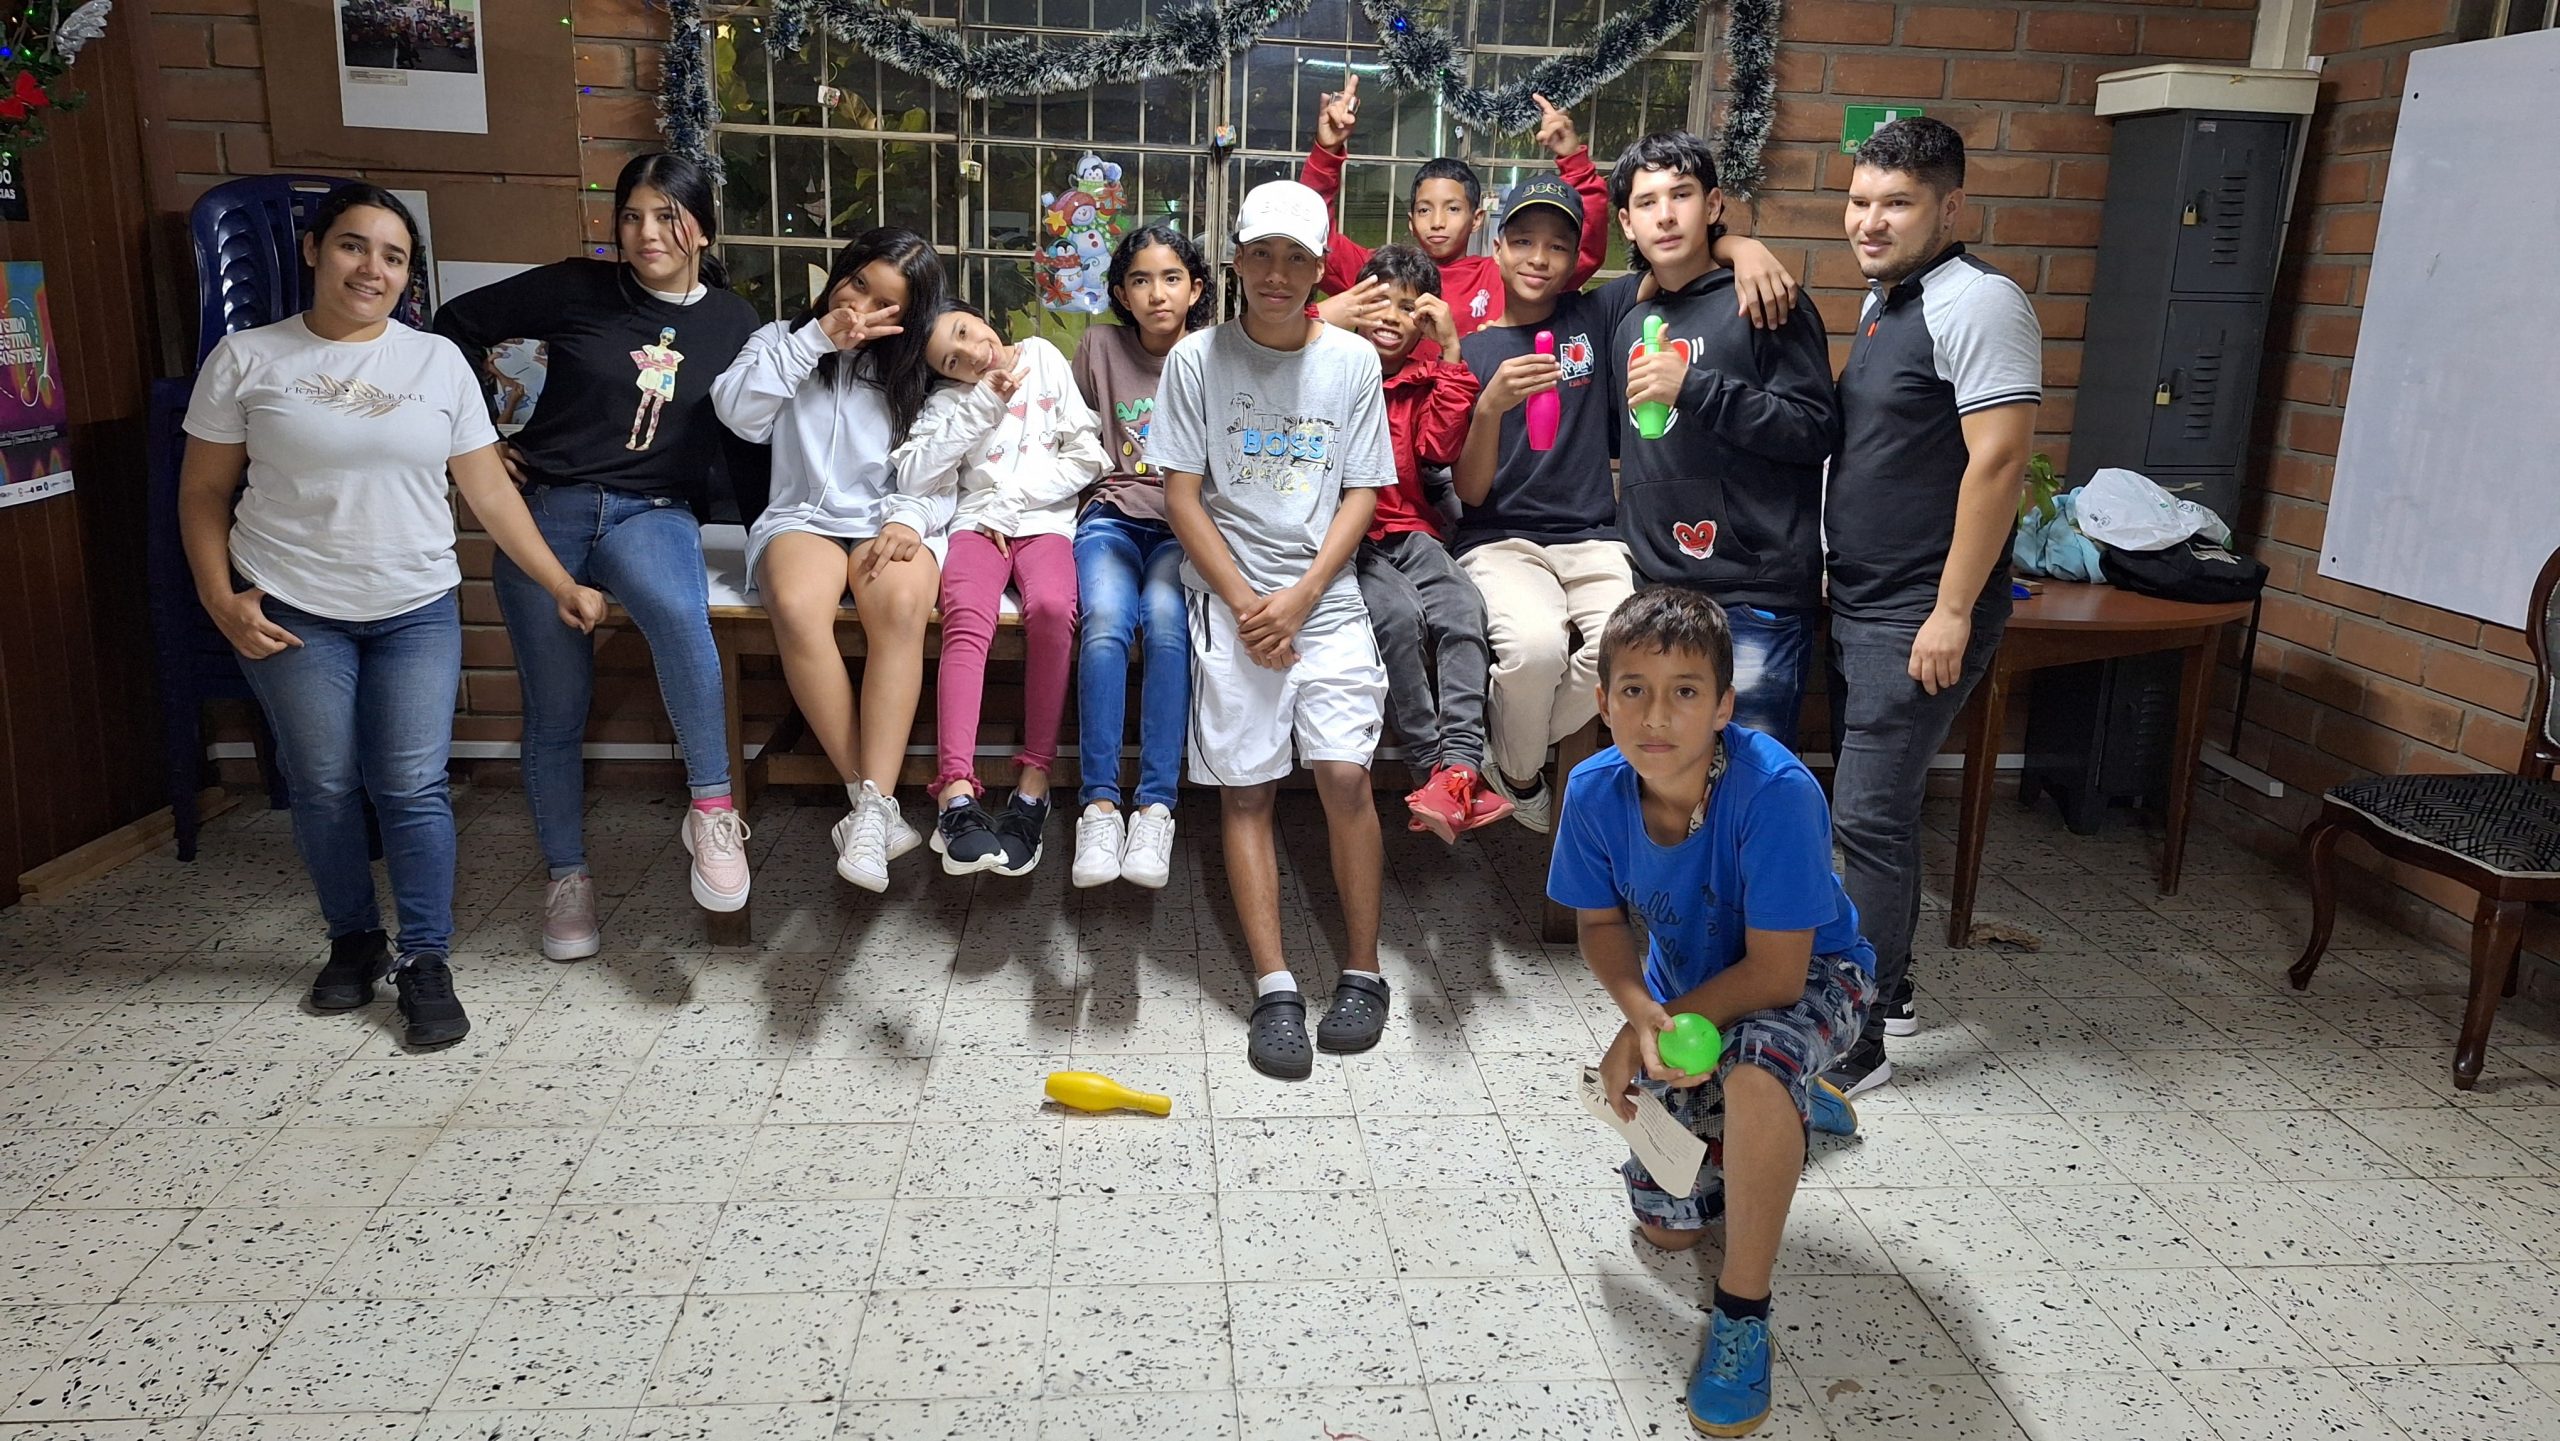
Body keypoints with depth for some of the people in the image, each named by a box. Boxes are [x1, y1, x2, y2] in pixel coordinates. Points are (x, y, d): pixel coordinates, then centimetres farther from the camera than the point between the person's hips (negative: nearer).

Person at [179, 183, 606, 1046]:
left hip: (416, 611, 1)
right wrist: (221, 599, -7)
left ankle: (427, 962, 8)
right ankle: (353, 941, 27)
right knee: (324, 787, 7)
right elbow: (203, 494, 5)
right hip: (291, 613, 0)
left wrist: (561, 585, -3)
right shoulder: (247, 360, 0)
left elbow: (489, 492, 3)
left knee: (413, 787, -3)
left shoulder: (437, 362, 3)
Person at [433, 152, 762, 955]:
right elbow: (459, 323, 8)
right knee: (556, 709, 4)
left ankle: (711, 807, -24)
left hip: (651, 512, 0)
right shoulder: (576, 290, 1)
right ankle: (567, 876, 22)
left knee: (678, 612, -36)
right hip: (548, 507, 1)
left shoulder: (733, 323, 6)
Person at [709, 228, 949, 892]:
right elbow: (738, 410, -4)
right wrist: (817, 338, -7)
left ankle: (872, 807, -37)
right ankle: (873, 802, -30)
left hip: (890, 526, 0)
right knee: (796, 608, -36)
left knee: (901, 607, -37)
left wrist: (908, 517, -16)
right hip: (801, 519, 0)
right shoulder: (784, 339, 15)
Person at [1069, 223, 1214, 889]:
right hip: (1114, 516, 1)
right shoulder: (1100, 347, 12)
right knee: (1104, 621, -31)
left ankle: (1156, 808, -31)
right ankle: (1099, 805, -28)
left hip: (1185, 526, -1)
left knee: (1165, 619, -33)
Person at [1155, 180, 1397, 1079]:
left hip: (1324, 592, 0)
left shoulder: (1351, 360, 6)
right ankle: (1274, 989, -1)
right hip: (1229, 592, 0)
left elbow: (1361, 494, 4)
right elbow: (1182, 494, 1)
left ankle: (1362, 970, 3)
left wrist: (1300, 598, -8)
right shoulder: (1197, 359, 4)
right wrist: (1245, 602, -8)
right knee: (1244, 788, -5)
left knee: (1344, 772, -12)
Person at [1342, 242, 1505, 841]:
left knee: (1464, 608, -25)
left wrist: (1451, 352, -3)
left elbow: (1441, 446, -2)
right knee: (1399, 615, -30)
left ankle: (1459, 765, -31)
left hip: (1408, 533, 4)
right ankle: (1433, 766, -22)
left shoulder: (1422, 379, 17)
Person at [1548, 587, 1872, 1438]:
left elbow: (1775, 974, -31)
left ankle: (1743, 1312, -18)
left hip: (1809, 981, -5)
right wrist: (1643, 1015, -24)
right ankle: (1786, 1110, 38)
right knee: (1667, 1227, 9)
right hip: (1690, 997, 5)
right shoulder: (1595, 792, -21)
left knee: (1756, 1069, -40)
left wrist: (1643, 1033, -22)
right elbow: (1601, 923, -4)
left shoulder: (1775, 790, -36)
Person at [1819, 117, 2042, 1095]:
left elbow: (1998, 459, -21)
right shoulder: (1884, 300, 13)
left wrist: (1952, 611, -22)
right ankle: (1886, 985, 30)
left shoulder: (1975, 302, -15)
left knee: (1868, 816, -8)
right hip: (1859, 603, 9)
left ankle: (1854, 1042, 1)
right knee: (1878, 802, 16)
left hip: (1924, 613, -9)